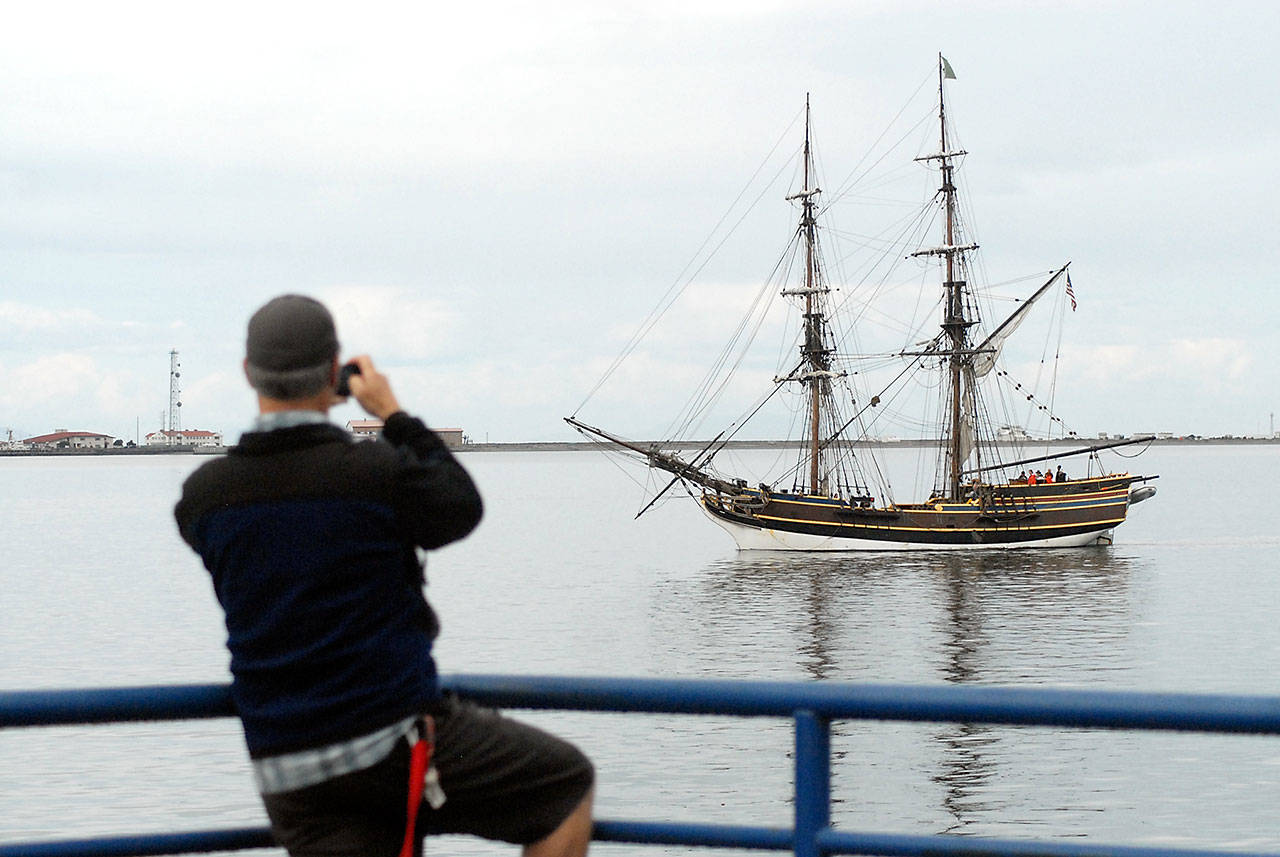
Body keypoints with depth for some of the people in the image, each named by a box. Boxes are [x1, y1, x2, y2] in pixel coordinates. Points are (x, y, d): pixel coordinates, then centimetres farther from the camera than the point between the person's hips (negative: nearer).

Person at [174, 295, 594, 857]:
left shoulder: (201, 496, -1)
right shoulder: (379, 473, -13)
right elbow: (462, 509, 7)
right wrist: (395, 416, 14)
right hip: (394, 742, -5)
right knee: (568, 784, 14)